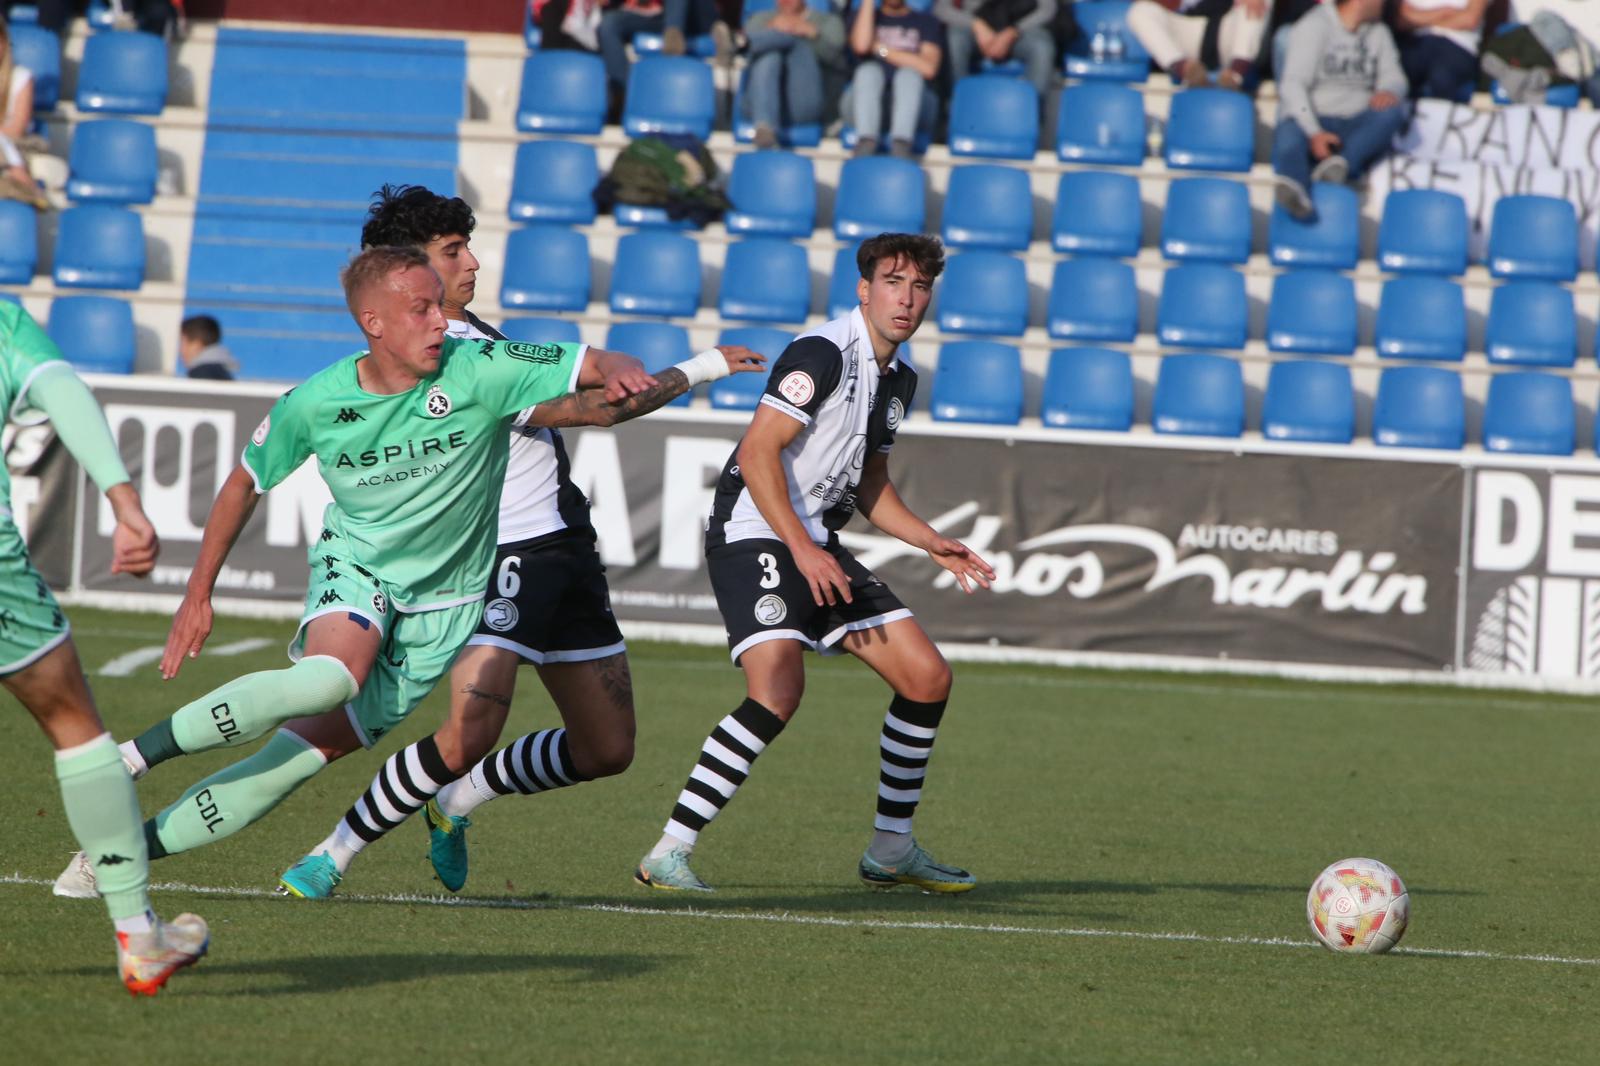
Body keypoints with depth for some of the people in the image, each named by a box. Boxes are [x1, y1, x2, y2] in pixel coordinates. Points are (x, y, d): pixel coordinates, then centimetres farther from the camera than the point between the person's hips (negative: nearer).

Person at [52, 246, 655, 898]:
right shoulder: (315, 404, -11)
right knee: (334, 675, -35)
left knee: (314, 746, -11)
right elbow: (244, 484, 6)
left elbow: (599, 367, -12)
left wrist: (621, 374, -37)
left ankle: (129, 847, -3)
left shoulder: (480, 372, -16)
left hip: (443, 605, 1)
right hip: (355, 570, -1)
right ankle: (134, 756, -24)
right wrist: (198, 594, 8)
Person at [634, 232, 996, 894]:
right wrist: (803, 550, -25)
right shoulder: (823, 354, -14)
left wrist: (932, 543, 16)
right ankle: (668, 854, -22)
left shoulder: (898, 379, 15)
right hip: (755, 535, -9)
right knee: (778, 691, -27)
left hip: (817, 546, 9)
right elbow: (757, 452, -20)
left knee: (927, 677, 5)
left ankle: (891, 848, 18)